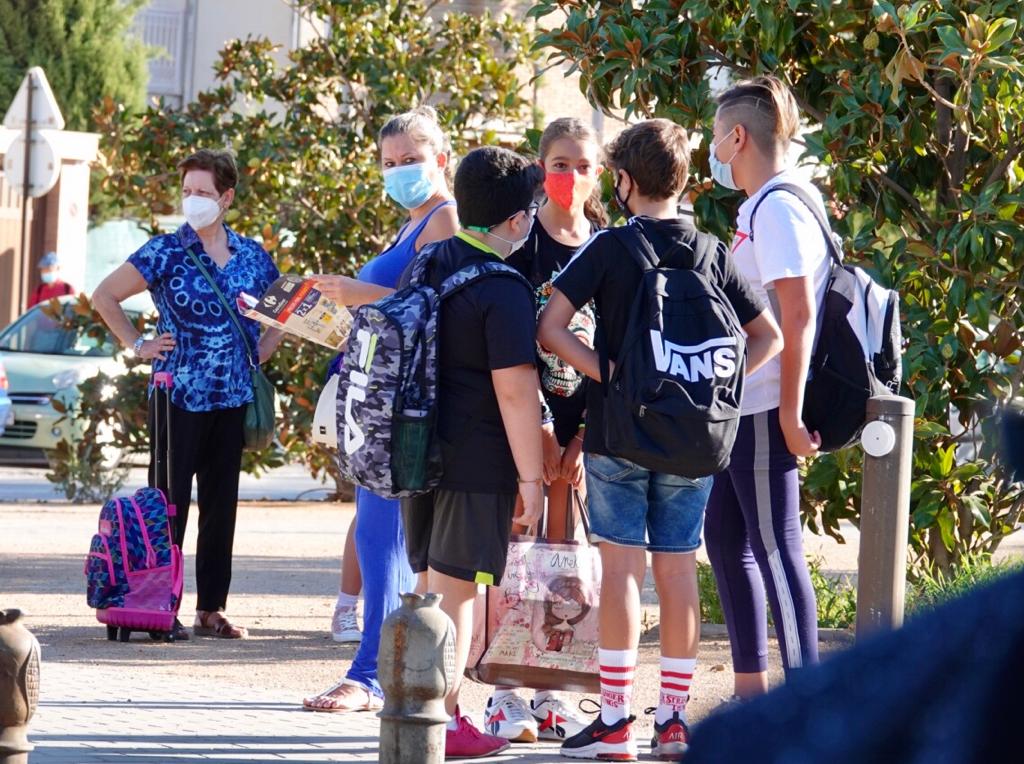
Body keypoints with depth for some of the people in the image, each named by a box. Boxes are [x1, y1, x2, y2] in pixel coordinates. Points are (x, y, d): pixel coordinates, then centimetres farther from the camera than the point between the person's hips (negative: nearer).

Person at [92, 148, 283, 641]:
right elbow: (105, 296, -2)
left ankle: (211, 609, 13)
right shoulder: (167, 252, -4)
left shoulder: (252, 257, 7)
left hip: (232, 398, 4)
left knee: (221, 503, 7)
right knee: (169, 502, -3)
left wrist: (263, 349, 10)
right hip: (179, 396, -4)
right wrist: (138, 346, -5)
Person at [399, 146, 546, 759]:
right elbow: (515, 391, -19)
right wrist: (532, 478, -13)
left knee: (432, 586, 16)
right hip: (478, 461, -8)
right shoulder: (504, 289, -16)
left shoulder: (429, 265, 9)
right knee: (457, 589, -3)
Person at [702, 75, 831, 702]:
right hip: (742, 407, 10)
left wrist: (791, 415, -22)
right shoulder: (760, 207, 17)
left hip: (765, 410, -10)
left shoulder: (778, 209, -14)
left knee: (776, 546, -8)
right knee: (727, 537, 14)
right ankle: (751, 693, 20)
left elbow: (798, 316, -20)